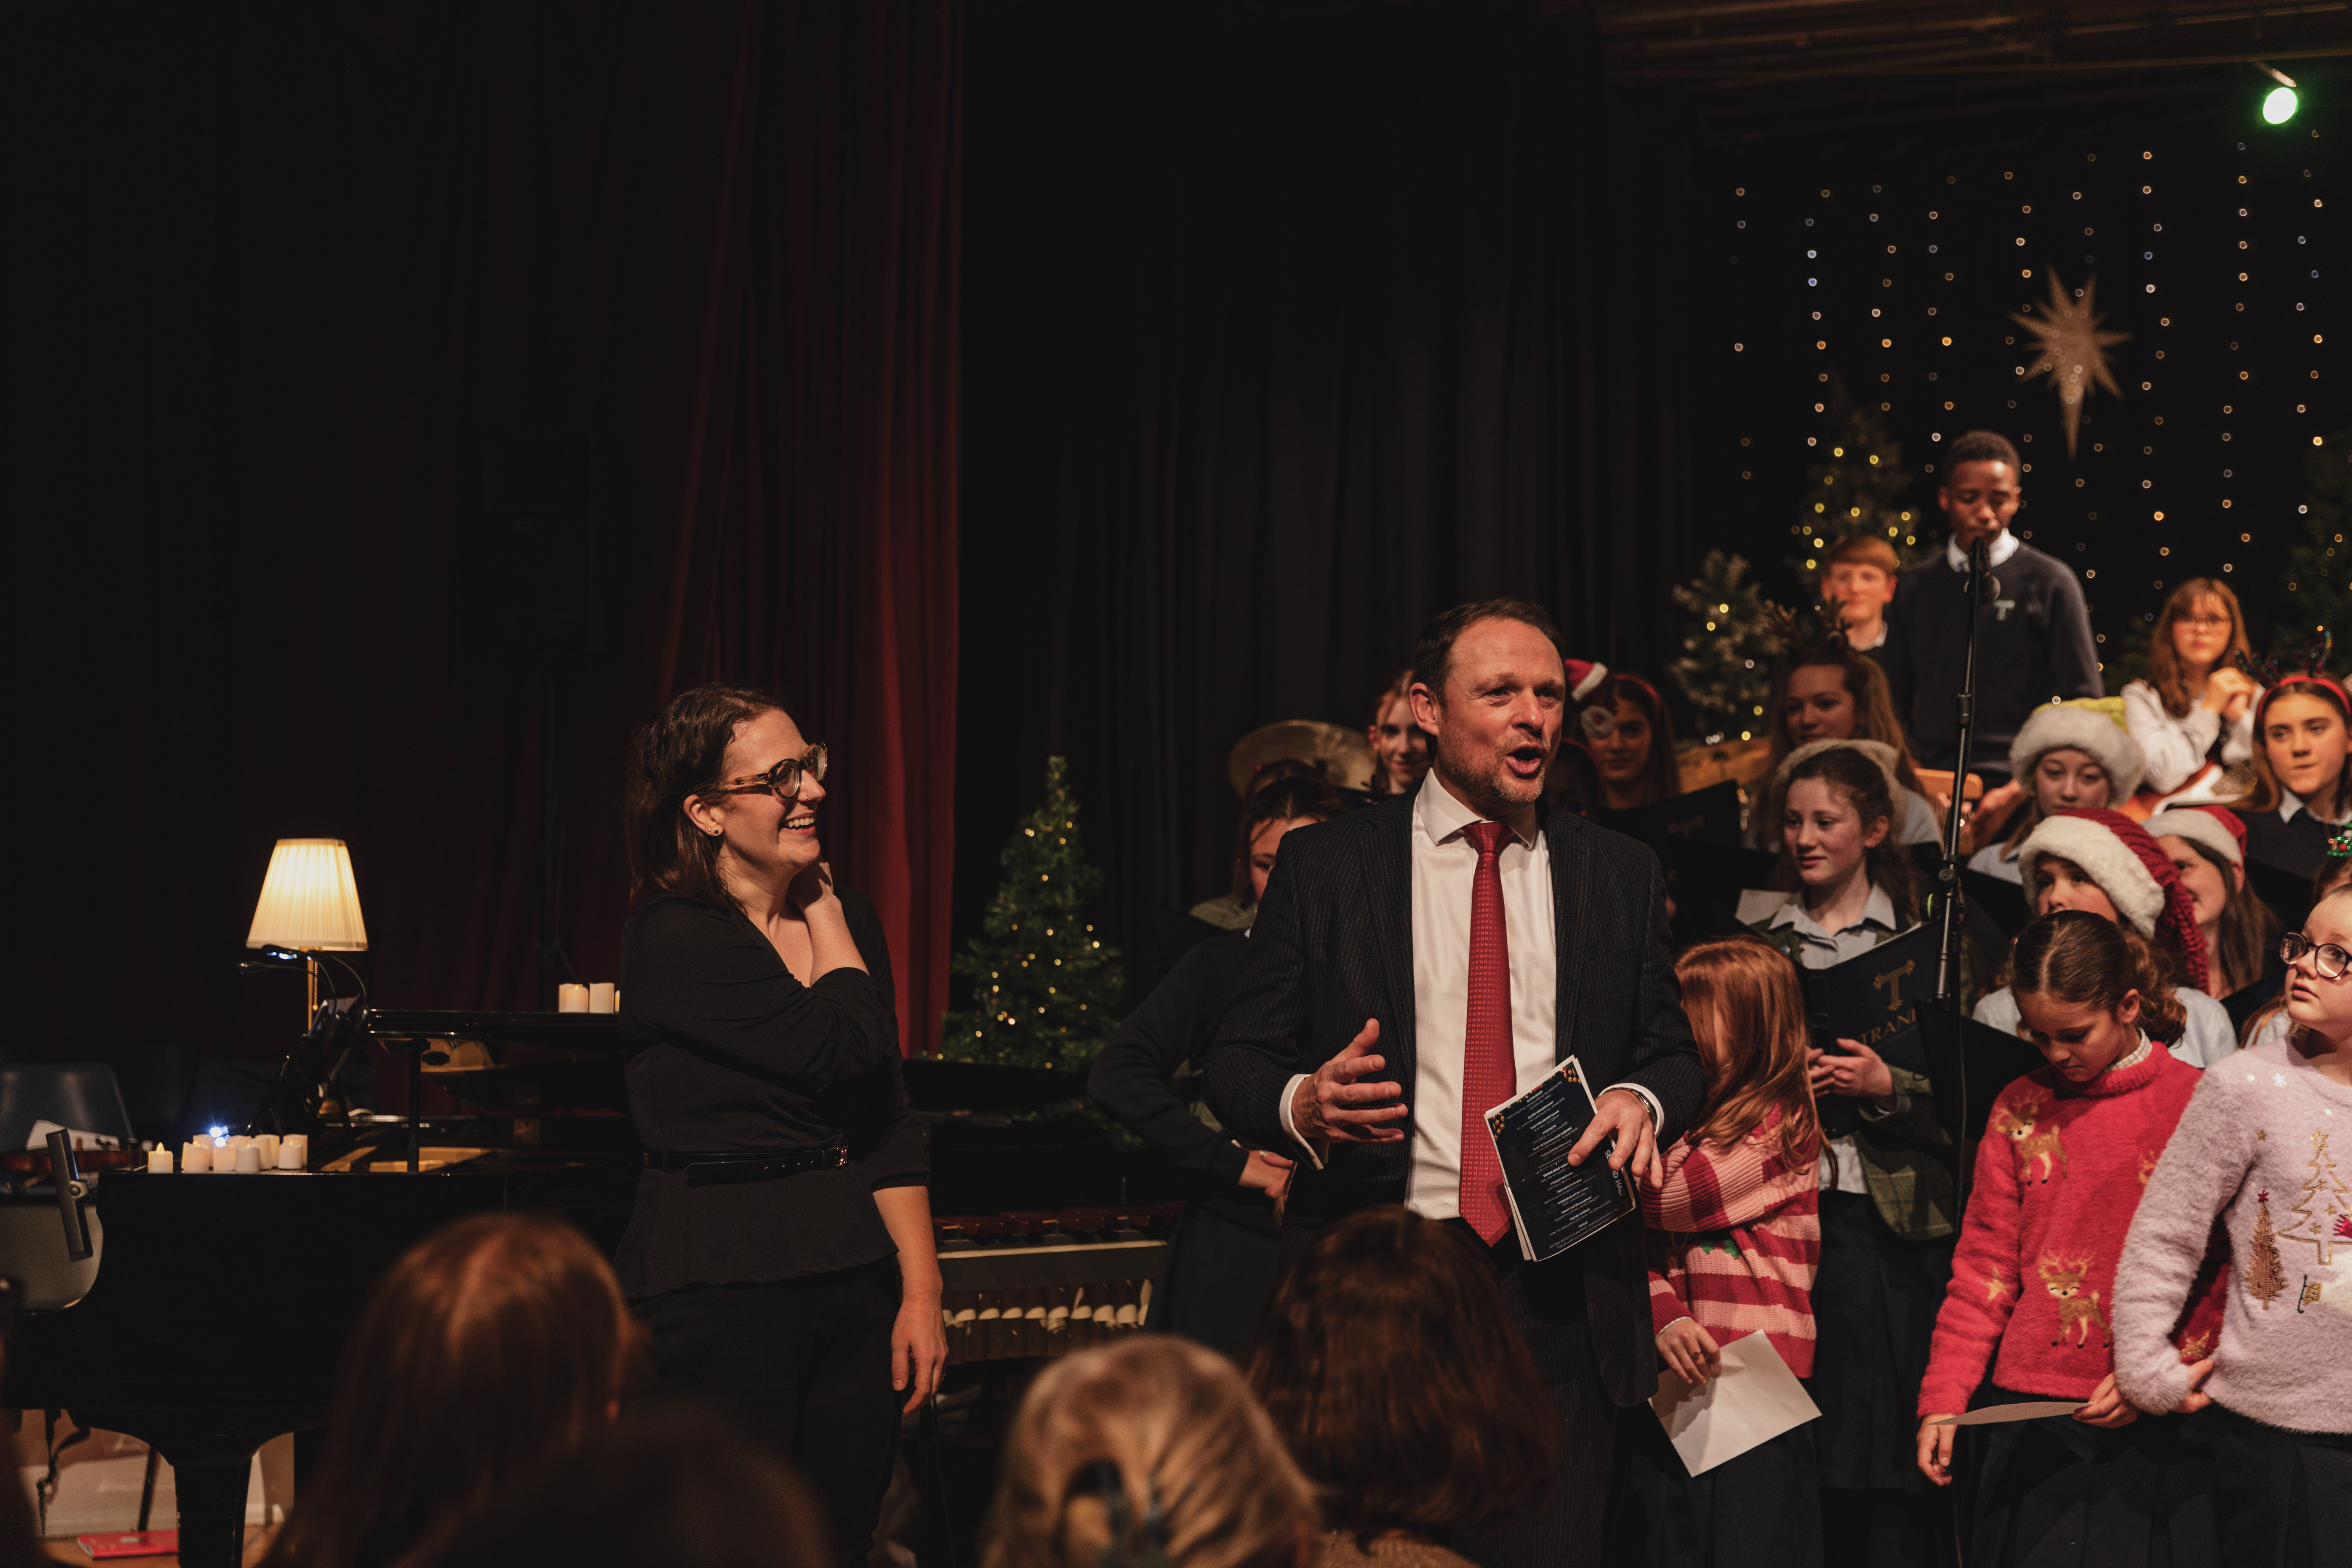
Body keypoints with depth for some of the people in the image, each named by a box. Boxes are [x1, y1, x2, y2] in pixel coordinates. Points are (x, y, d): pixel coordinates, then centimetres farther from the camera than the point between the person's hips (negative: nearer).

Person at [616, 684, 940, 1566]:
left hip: (852, 1264, 6)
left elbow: (890, 1125, 11)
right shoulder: (675, 938, -11)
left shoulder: (848, 923, 11)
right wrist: (822, 913, -3)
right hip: (717, 1281, -6)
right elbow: (844, 1050, -18)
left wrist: (921, 1290, 4)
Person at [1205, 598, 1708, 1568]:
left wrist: (1644, 1099, -8)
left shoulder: (1621, 876, 11)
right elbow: (1236, 1064, 4)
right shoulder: (1325, 868, 4)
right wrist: (1301, 1104, -18)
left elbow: (1676, 1053, 16)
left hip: (1559, 1298, 2)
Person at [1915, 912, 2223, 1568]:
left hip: (2149, 1421, -3)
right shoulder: (2019, 1109, 7)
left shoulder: (2196, 1103, -3)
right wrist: (1943, 1399, 1)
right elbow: (1984, 1267, 8)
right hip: (2029, 1412, 3)